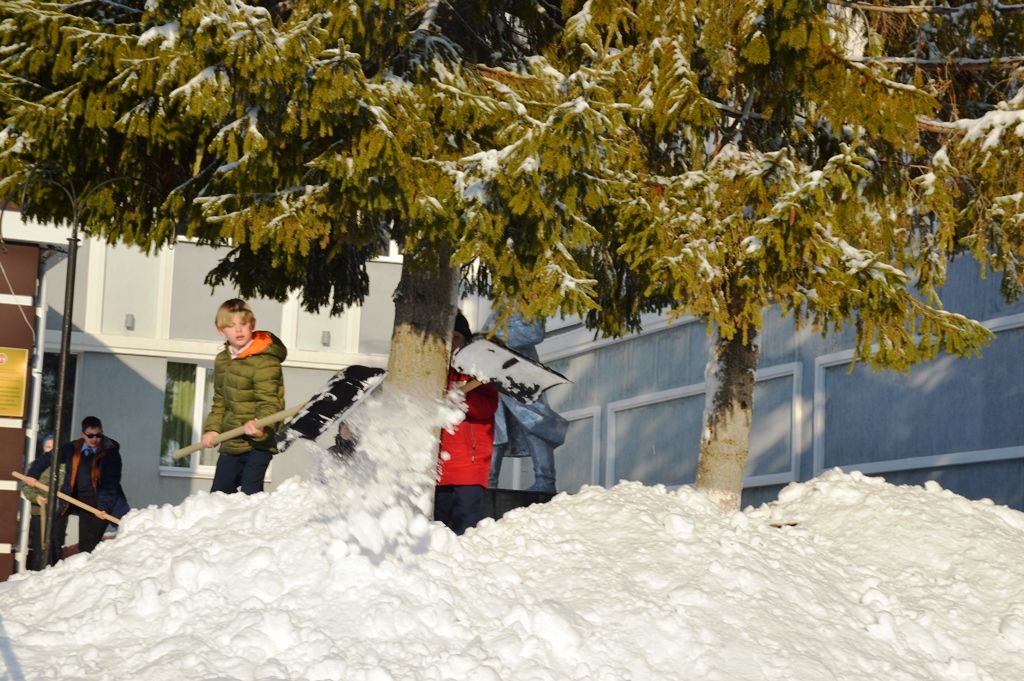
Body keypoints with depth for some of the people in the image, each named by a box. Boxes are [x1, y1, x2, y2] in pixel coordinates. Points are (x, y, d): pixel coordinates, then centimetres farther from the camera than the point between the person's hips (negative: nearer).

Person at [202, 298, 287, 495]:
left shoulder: (264, 361, -13)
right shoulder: (222, 361, 12)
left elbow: (269, 402, -18)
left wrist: (259, 423, -37)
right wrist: (212, 428, 7)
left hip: (258, 443, -8)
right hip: (231, 443, 8)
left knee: (250, 494, -13)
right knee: (219, 492, 13)